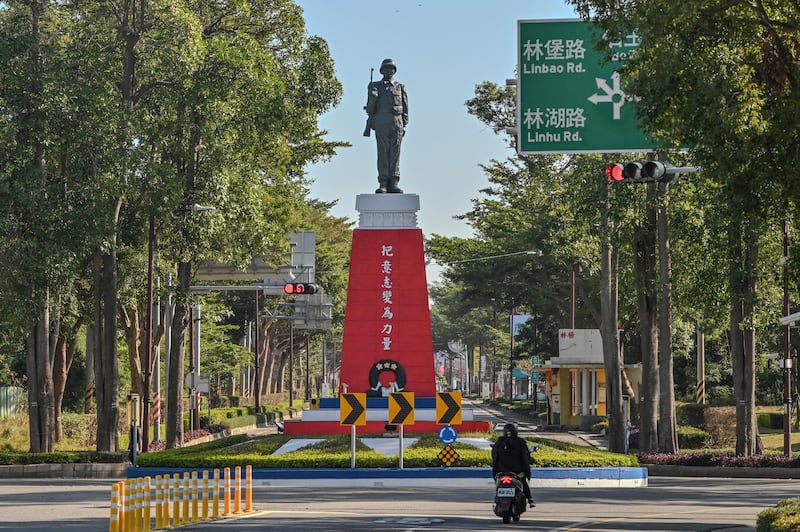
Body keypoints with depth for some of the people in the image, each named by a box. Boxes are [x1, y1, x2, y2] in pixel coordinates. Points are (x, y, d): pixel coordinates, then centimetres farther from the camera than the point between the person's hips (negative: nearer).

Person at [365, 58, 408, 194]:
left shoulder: (400, 87, 16)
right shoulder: (374, 86, 12)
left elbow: (405, 107, 13)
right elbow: (370, 108, 8)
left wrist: (404, 125, 3)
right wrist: (373, 98, -13)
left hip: (397, 123, 1)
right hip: (381, 121, -1)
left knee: (395, 153, -4)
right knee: (383, 153, -7)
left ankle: (393, 184, -6)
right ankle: (383, 185, -9)